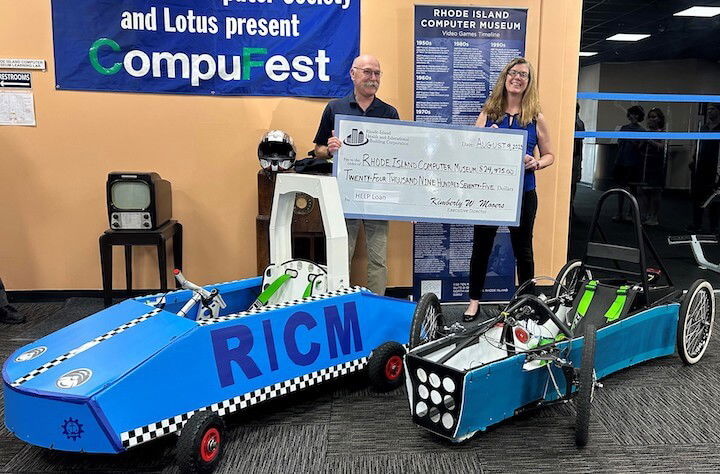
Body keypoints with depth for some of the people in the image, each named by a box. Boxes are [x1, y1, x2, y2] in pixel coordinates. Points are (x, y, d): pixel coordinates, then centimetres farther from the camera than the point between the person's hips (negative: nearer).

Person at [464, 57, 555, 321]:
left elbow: (549, 155, 8)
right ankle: (474, 300, 23)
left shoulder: (536, 118, 2)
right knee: (481, 247, 8)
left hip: (523, 193, 0)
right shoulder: (488, 114, 3)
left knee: (523, 249, 12)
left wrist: (535, 163, -13)